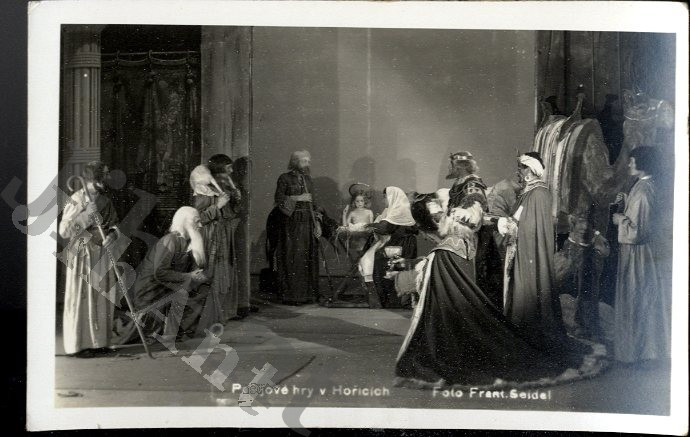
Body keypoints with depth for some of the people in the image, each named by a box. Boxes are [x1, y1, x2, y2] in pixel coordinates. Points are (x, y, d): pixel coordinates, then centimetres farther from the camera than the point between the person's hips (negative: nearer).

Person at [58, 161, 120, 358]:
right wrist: (87, 214, -25)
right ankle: (77, 345, 6)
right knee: (81, 299, -2)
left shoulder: (105, 198, 7)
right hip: (83, 254, -7)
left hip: (102, 253, 7)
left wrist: (112, 234, -8)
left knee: (102, 299, 10)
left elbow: (115, 222, 14)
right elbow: (64, 231, -16)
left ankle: (98, 341, 20)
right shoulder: (77, 199, -13)